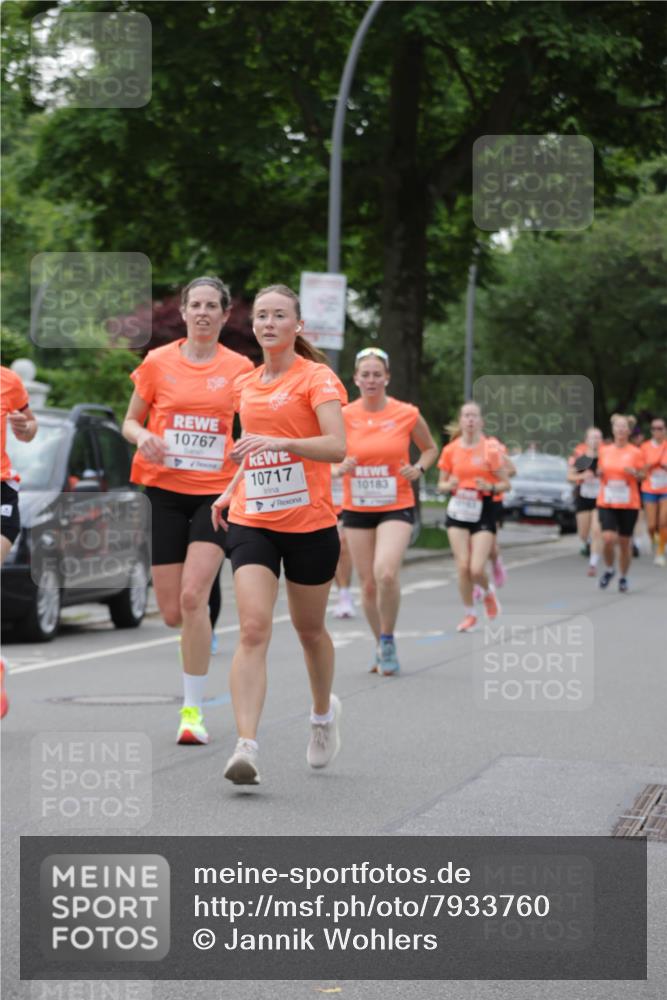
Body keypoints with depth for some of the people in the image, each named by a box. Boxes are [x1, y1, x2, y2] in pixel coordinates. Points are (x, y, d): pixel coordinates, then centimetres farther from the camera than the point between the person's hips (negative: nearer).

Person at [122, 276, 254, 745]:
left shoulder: (240, 368, 2)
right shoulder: (158, 362, 3)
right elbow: (131, 422, 11)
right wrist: (142, 437, -12)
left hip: (216, 494, -1)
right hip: (164, 491, 2)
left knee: (193, 596, -18)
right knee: (173, 612, 1)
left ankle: (193, 709, -10)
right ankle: (203, 636, 40)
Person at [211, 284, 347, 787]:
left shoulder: (317, 378, -6)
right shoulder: (249, 384, 12)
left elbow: (336, 446, -19)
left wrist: (279, 442, -32)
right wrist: (231, 491, 14)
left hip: (310, 523, -3)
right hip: (252, 522, 3)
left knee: (309, 628, 12)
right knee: (253, 630, -13)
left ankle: (324, 712, 41)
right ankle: (247, 746, -21)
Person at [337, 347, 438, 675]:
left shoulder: (407, 415, -4)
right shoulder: (344, 415, -3)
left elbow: (430, 448, 13)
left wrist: (419, 468, -6)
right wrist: (341, 466, -13)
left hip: (397, 507, -2)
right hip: (356, 509, 2)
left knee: (385, 572, -24)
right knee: (368, 584, 6)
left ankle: (388, 641, -3)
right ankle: (381, 645, 28)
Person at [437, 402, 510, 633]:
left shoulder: (491, 449, -5)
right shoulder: (450, 450, 2)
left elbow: (505, 484, 0)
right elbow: (441, 485, 11)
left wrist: (490, 487, -20)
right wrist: (450, 485, -12)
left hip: (483, 512, -2)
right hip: (458, 511, 2)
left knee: (476, 569, -12)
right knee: (463, 566, -5)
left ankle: (488, 592, 24)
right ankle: (469, 615, 13)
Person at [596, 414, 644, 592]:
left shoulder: (635, 452, -1)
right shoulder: (604, 451, 6)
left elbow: (641, 476, 5)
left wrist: (635, 473, -17)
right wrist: (599, 472, -6)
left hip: (629, 504, -1)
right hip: (606, 502, 1)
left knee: (625, 542, 4)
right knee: (608, 538, -16)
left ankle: (624, 577, 23)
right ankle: (609, 569, 11)